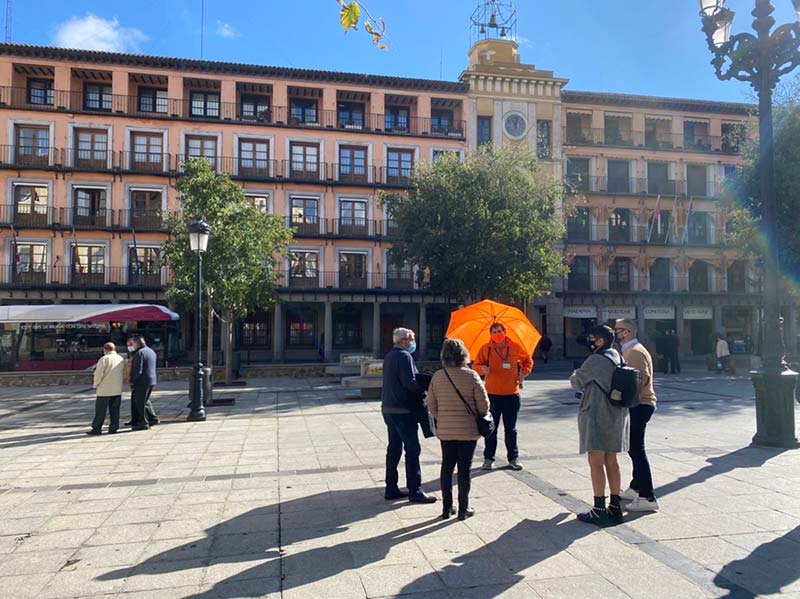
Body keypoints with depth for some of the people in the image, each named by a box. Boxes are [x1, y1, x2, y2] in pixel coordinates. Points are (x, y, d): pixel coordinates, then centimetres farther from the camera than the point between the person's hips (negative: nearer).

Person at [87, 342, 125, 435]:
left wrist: (95, 384, 0)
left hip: (105, 390, -5)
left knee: (100, 410, 2)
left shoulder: (104, 359, -10)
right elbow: (124, 375, 12)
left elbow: (99, 374, -13)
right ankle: (113, 428, 9)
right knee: (115, 410, 9)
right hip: (117, 389, 5)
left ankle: (96, 429, 6)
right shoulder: (121, 359, 9)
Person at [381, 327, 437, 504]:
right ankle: (415, 491, 2)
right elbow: (409, 382, -22)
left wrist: (420, 384, 11)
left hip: (388, 408, 9)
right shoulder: (404, 356, -14)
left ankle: (391, 489, 19)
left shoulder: (389, 357, 16)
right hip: (402, 410, -9)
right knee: (412, 449, -3)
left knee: (394, 448, 13)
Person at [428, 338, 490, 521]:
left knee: (447, 467, 13)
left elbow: (431, 405, 2)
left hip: (445, 430, 3)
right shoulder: (471, 375, -12)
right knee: (464, 468, 7)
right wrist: (480, 418, 10)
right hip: (468, 430, -2)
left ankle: (447, 507, 20)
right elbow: (483, 404, -9)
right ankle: (463, 509, 14)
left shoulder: (437, 376, -4)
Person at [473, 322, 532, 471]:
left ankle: (513, 458, 21)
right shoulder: (485, 348, -1)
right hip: (492, 393, -1)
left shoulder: (515, 347, 2)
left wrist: (524, 372, 3)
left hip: (512, 393, 1)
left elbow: (528, 360, 18)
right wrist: (482, 369, -19)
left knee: (511, 429, 10)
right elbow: (476, 365, 2)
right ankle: (488, 458, 14)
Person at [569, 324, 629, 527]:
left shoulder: (596, 360, -16)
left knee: (596, 462, -3)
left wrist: (575, 375, 13)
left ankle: (599, 510, 0)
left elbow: (576, 382, -7)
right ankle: (615, 507, 21)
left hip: (597, 416, -9)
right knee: (611, 461, 14)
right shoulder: (617, 359, 11)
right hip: (615, 416, 9)